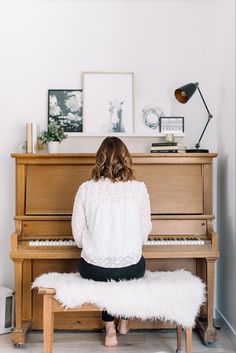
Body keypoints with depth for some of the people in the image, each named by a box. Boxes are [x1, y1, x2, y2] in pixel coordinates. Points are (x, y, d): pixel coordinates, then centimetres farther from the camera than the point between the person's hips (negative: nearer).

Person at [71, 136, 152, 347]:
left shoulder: (87, 188, -7)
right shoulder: (139, 188, -7)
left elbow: (78, 232, -2)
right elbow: (145, 229, 0)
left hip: (95, 269, 0)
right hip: (131, 270, 1)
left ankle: (110, 328, 24)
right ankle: (124, 321, 42)